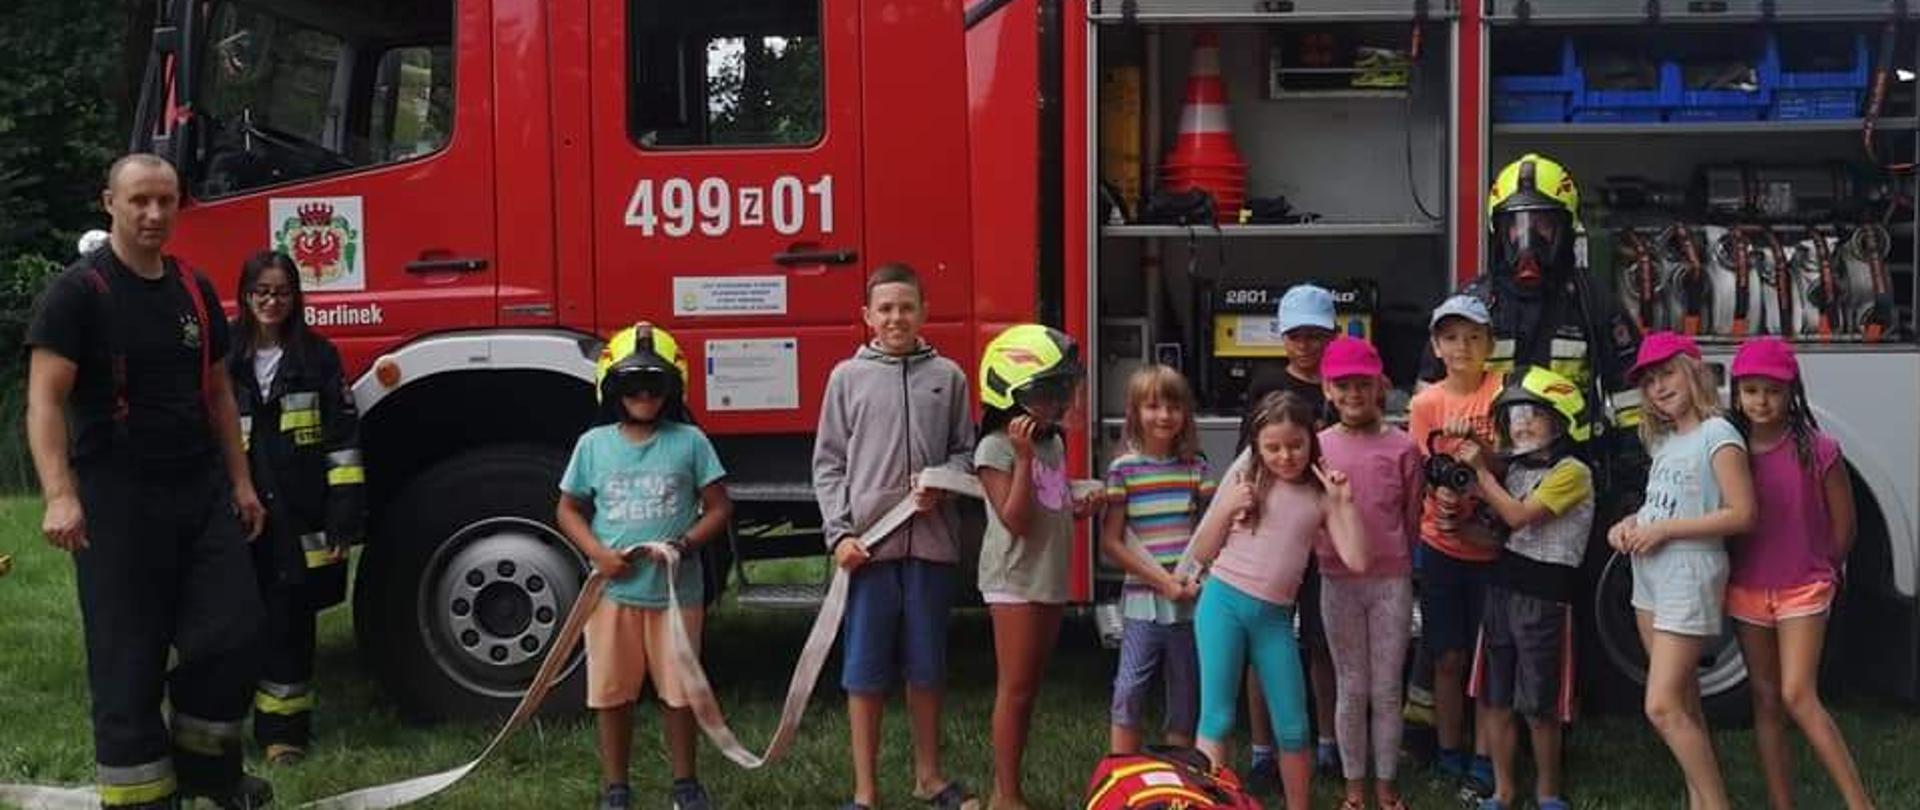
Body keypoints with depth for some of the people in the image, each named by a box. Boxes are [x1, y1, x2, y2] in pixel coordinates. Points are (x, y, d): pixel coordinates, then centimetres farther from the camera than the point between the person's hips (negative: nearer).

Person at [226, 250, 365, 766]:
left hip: (299, 521, -1)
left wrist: (344, 519, -7)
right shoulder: (224, 360, 8)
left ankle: (284, 731, 11)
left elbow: (342, 440, -1)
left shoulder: (317, 357, 3)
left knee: (290, 625, 3)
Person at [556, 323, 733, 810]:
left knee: (679, 691, 7)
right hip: (612, 591, 1)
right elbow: (569, 510, 9)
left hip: (676, 591, -1)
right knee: (612, 693, 8)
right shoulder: (593, 444, 3)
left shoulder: (689, 441, -1)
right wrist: (597, 552, -8)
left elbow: (718, 508, 1)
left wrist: (683, 544, -15)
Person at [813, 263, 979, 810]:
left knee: (927, 665, 11)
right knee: (865, 669, 3)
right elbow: (828, 464, 3)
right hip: (868, 543, -1)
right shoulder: (847, 377, 4)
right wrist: (839, 533, -6)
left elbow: (965, 452, 11)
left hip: (930, 541, 1)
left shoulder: (947, 376, 7)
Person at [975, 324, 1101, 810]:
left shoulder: (1054, 443, 11)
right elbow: (1017, 520, -20)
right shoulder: (996, 449, -13)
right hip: (1015, 581, -8)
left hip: (1052, 579, 8)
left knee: (1028, 688, 11)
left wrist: (1081, 509, 2)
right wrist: (1024, 457, -25)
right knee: (1014, 687, -3)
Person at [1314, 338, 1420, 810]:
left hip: (1391, 580, -1)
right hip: (1338, 581, 1)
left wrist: (1391, 559, 7)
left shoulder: (1402, 447, -3)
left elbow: (1411, 518, 5)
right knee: (1352, 690, 8)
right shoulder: (1319, 446, 0)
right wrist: (1330, 554, 1)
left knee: (1387, 691, 6)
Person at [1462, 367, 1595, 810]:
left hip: (1545, 595, -6)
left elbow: (1518, 517, -17)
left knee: (1540, 704, 2)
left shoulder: (1572, 472, -9)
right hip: (1502, 587, 6)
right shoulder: (1514, 469, 12)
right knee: (1495, 697, 9)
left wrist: (1481, 470, -9)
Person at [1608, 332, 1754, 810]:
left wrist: (1662, 530, -17)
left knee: (1663, 707, -13)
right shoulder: (1664, 440, 14)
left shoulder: (1717, 434, -11)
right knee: (1683, 704, 11)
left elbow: (1741, 515, -17)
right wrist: (1632, 523, 3)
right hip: (1650, 575, 9)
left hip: (1689, 577, -8)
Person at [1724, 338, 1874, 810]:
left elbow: (1843, 527, -1)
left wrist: (1819, 574, 9)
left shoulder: (1818, 451, -11)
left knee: (1797, 697, -16)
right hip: (1747, 591, 4)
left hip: (1802, 591, -4)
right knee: (1765, 701, 7)